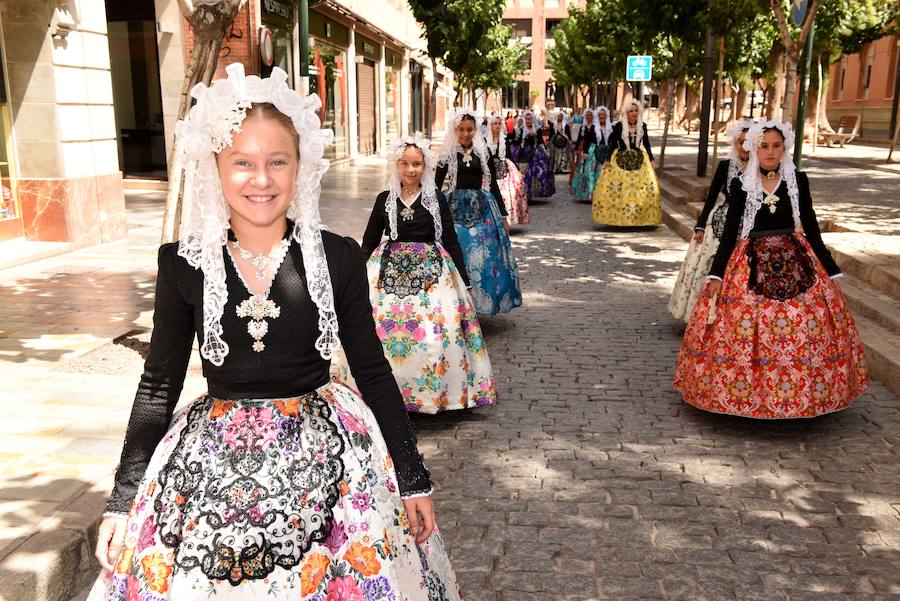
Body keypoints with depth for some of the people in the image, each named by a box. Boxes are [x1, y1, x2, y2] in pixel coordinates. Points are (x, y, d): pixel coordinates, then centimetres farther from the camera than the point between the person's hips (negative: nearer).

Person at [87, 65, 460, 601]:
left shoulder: (338, 257, -6)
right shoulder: (184, 264, -4)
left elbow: (373, 370, 1)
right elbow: (158, 384, 3)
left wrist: (413, 478, 3)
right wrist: (123, 502, 3)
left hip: (324, 455, 0)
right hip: (211, 465, 1)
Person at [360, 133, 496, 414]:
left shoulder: (436, 199, 2)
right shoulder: (385, 199, 6)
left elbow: (451, 241, 4)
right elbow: (369, 241, 12)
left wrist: (463, 279, 2)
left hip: (431, 273, -1)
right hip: (390, 272, 1)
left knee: (435, 333, -8)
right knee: (384, 331, -5)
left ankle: (436, 392, 10)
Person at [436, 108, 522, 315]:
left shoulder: (483, 151, 6)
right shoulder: (447, 153, 2)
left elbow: (493, 184, 9)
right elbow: (437, 185, 4)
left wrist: (503, 215, 7)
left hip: (481, 208, 1)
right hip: (456, 209, -1)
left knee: (483, 256, 0)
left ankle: (481, 302, 15)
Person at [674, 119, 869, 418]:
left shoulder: (798, 181, 3)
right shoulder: (741, 184, -1)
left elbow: (811, 229, 8)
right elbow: (729, 233, 0)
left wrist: (831, 271, 8)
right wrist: (716, 275, -7)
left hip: (795, 263, 2)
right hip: (752, 265, -1)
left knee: (805, 331, 1)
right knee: (747, 333, -5)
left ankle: (800, 394, 18)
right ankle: (748, 393, 13)